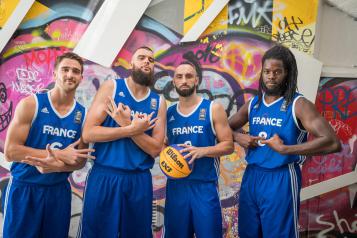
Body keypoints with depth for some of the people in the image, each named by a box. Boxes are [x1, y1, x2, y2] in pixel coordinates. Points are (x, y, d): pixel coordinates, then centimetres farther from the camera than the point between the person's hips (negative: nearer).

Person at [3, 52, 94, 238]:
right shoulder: (30, 104, -9)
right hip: (24, 188, -3)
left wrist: (56, 166, -18)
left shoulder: (82, 114, 0)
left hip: (59, 190, 3)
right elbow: (11, 151, -14)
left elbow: (80, 160, 3)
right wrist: (60, 154, -18)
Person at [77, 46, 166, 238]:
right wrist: (133, 129, -16)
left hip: (140, 180, 3)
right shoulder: (111, 87, -1)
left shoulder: (158, 102, 5)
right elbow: (88, 133, -11)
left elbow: (155, 149, -4)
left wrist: (126, 124, -14)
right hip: (105, 176, -2)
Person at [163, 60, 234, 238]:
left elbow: (228, 145, -3)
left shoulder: (213, 109, -2)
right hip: (176, 184, 3)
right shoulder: (168, 113, 8)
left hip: (205, 185, -3)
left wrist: (202, 151, -18)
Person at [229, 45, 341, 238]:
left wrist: (284, 149, -23)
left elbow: (332, 143, -21)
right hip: (251, 176, 6)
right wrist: (238, 137, -4)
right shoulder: (253, 104, 7)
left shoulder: (298, 105, -10)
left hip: (281, 179, -5)